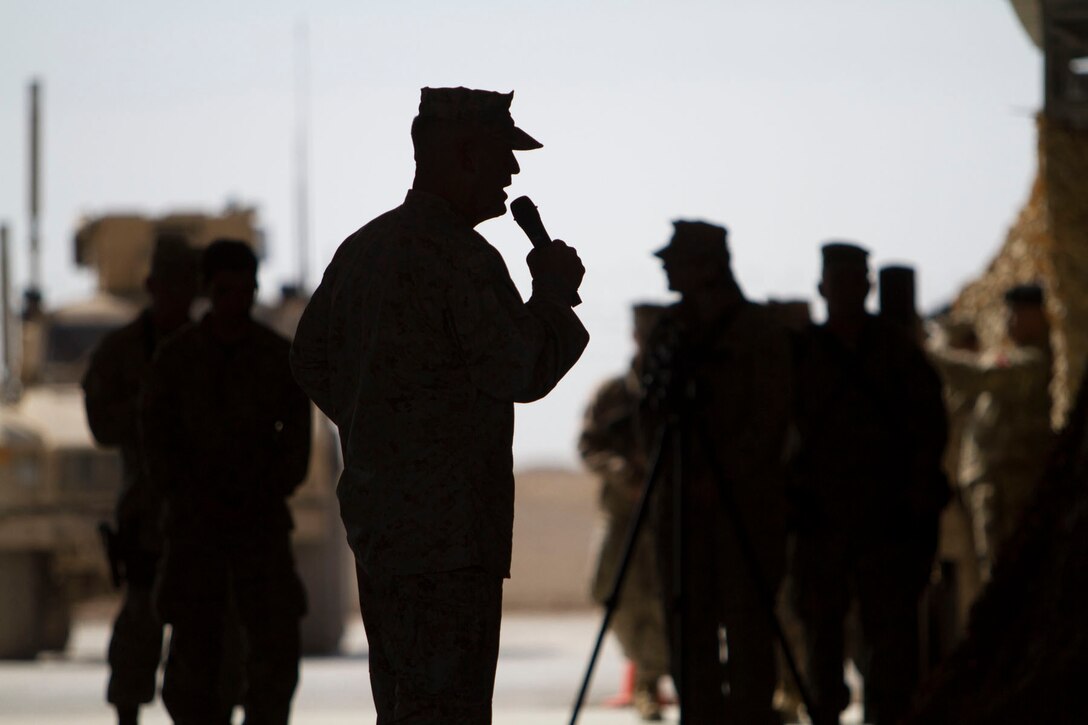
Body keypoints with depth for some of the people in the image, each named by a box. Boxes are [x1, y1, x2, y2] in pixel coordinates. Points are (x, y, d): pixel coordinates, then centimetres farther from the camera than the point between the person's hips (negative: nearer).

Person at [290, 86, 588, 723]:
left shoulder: (363, 248, 13)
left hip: (376, 521, 9)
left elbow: (312, 359, 21)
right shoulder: (462, 259, -16)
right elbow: (522, 372, -17)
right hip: (448, 534, -9)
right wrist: (553, 294, -2)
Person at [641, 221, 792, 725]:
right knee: (689, 625, 2)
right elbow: (652, 415, 16)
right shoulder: (671, 329, 14)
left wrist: (721, 479, -16)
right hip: (681, 498, 5)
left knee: (746, 625, -8)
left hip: (744, 497, -5)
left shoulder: (759, 330, -2)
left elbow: (771, 418, -7)